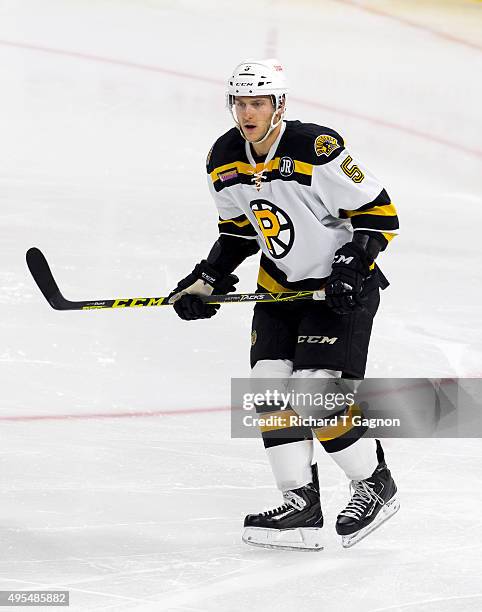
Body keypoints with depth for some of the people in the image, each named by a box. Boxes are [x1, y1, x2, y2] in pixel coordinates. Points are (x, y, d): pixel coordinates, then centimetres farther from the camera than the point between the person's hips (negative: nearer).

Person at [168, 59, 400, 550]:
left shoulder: (317, 150, -23)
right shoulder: (223, 161, -2)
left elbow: (378, 211, -17)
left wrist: (354, 263, -26)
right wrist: (208, 279, 4)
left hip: (342, 285, -7)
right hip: (281, 284, 7)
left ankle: (375, 484, 6)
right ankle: (302, 506, 2)